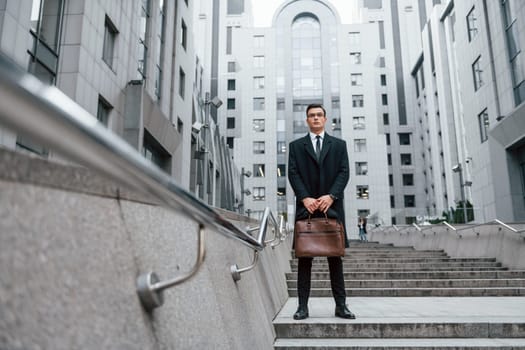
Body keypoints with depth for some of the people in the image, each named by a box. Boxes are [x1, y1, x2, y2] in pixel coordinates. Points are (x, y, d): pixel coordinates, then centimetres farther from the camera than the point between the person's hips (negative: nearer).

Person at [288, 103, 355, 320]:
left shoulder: (339, 145, 14)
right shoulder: (296, 146, 12)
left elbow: (344, 172, 3)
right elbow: (293, 174, 1)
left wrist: (331, 196, -12)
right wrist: (305, 198, -13)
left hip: (332, 207, 1)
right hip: (306, 207, 0)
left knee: (335, 256, 4)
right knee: (304, 257, 0)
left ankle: (340, 305, 9)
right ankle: (303, 306, 4)